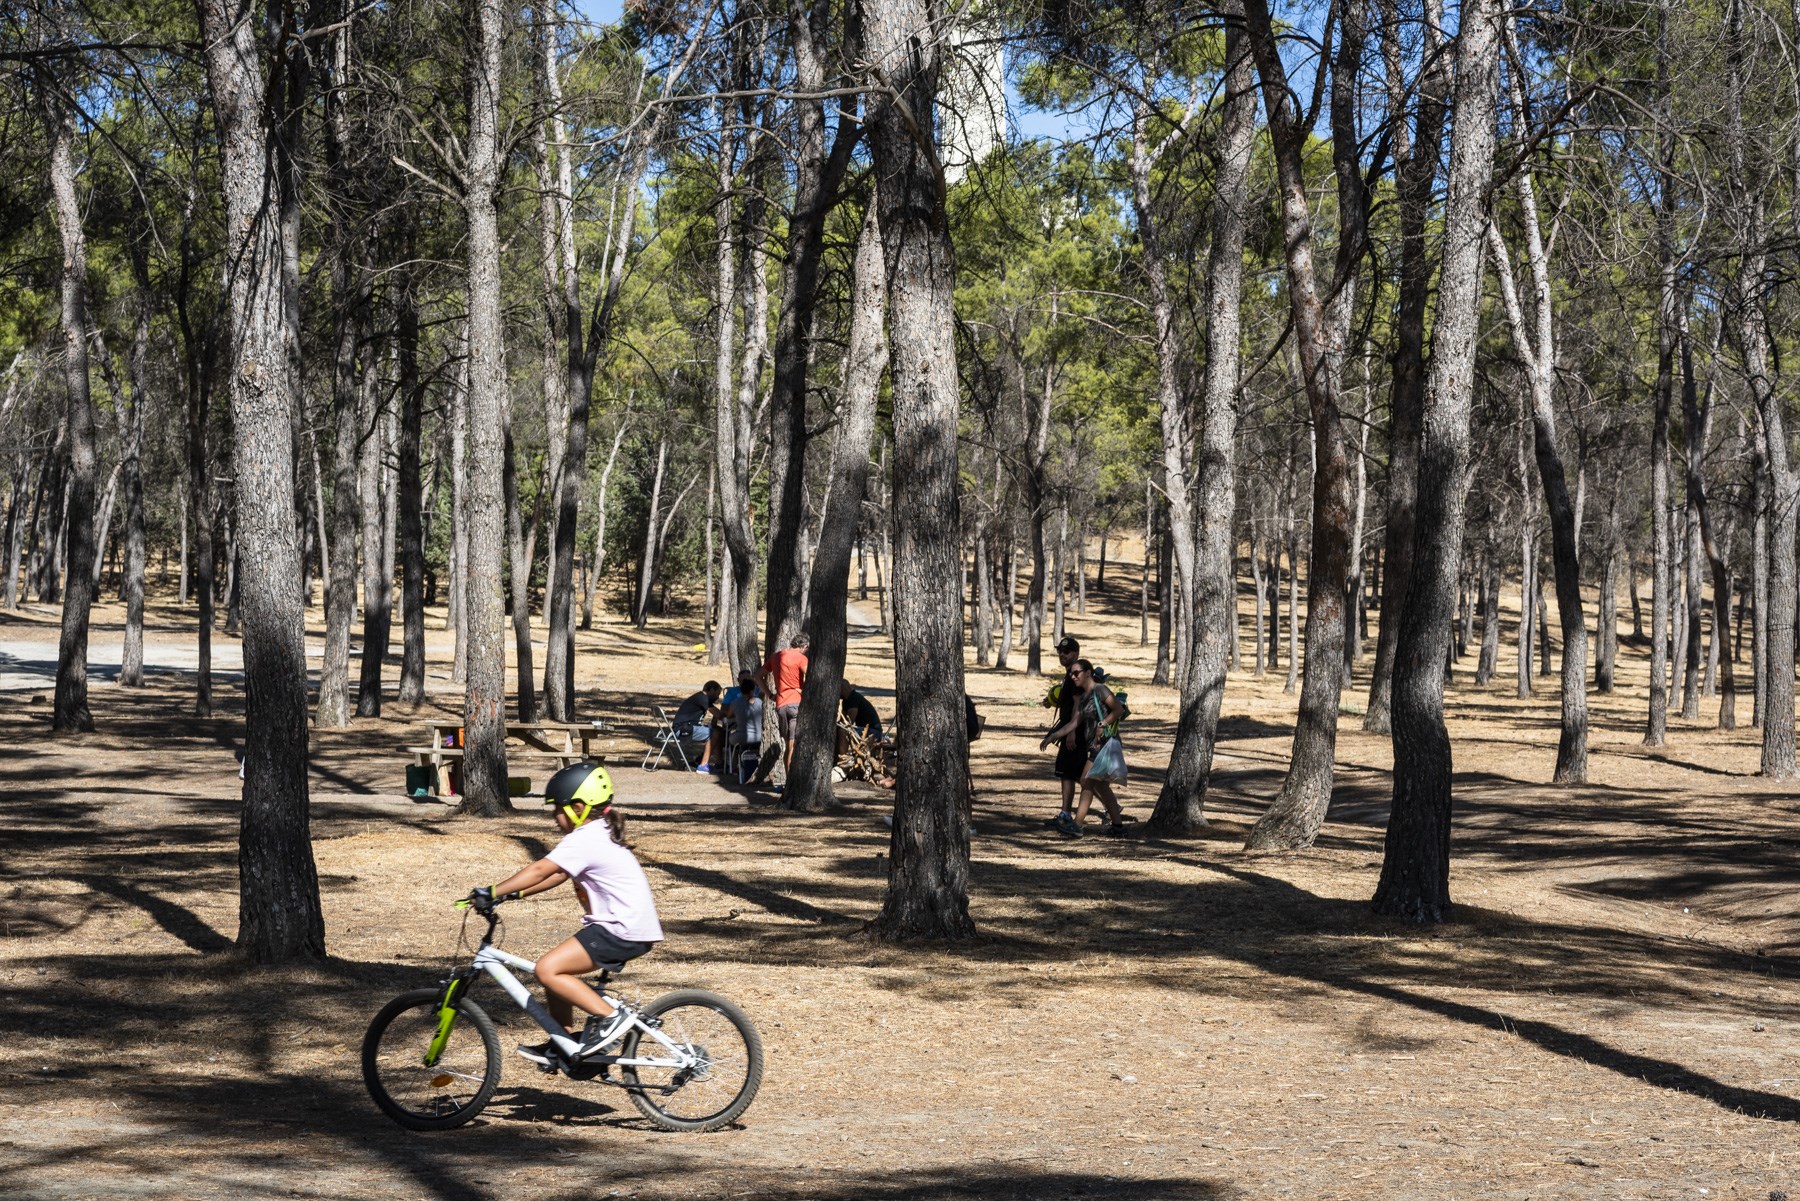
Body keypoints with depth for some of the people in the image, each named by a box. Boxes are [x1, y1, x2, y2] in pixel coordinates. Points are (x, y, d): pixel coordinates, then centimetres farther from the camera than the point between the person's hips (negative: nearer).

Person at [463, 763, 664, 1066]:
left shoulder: (584, 840, -15)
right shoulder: (599, 834, 18)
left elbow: (539, 871, -21)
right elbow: (558, 875, 18)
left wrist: (492, 893, -20)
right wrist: (515, 893, 10)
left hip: (624, 931, -11)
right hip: (628, 926, 11)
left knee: (548, 969, -16)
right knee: (555, 968, 14)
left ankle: (609, 1017, -10)